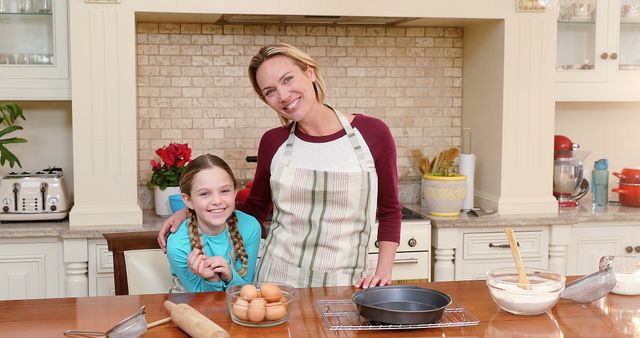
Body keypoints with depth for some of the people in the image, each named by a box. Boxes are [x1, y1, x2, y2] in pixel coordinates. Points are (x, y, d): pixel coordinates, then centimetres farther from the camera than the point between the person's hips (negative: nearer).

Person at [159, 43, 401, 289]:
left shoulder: (372, 133, -5)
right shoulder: (273, 142, 0)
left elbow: (389, 211, 5)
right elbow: (254, 209, 14)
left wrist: (383, 271, -6)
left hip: (344, 285, -1)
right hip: (277, 278, 1)